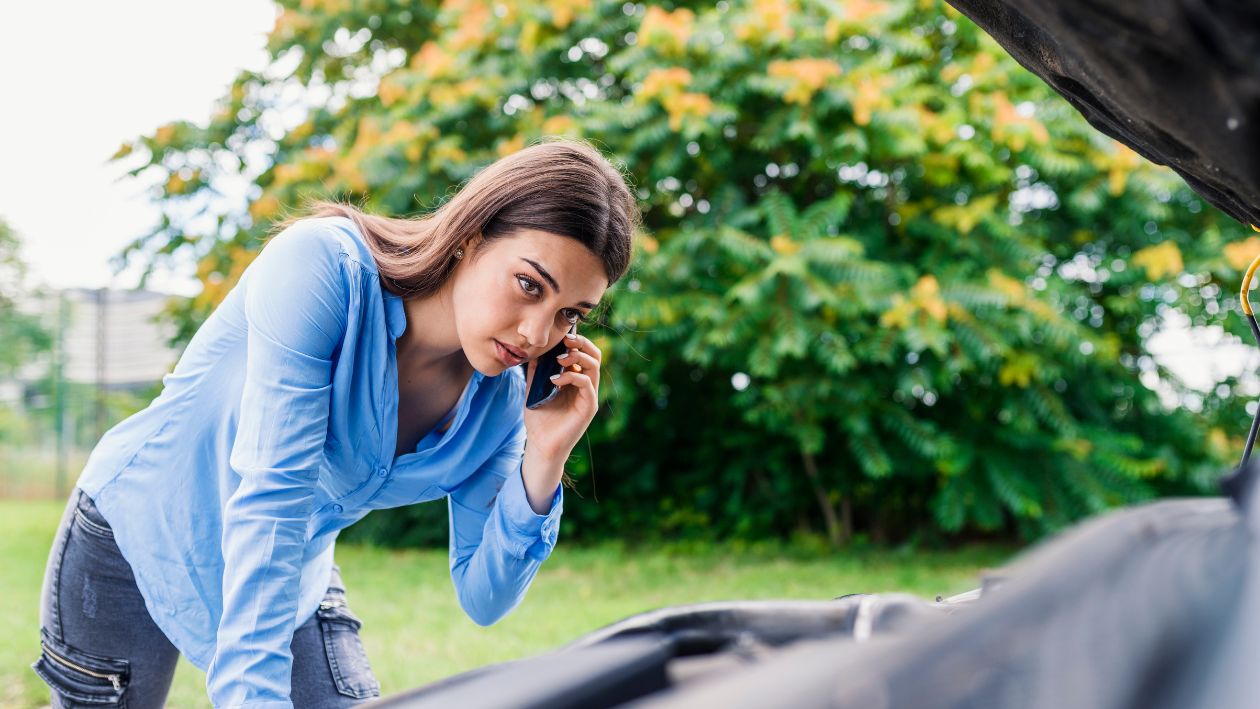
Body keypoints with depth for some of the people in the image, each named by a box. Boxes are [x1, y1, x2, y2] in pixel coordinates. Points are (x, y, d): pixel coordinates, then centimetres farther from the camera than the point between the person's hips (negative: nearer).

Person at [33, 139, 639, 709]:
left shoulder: (498, 398, -12)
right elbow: (270, 495, -36)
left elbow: (484, 599, -9)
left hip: (292, 580, 4)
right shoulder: (325, 265, -30)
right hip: (136, 537, -4)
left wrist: (543, 462, -24)